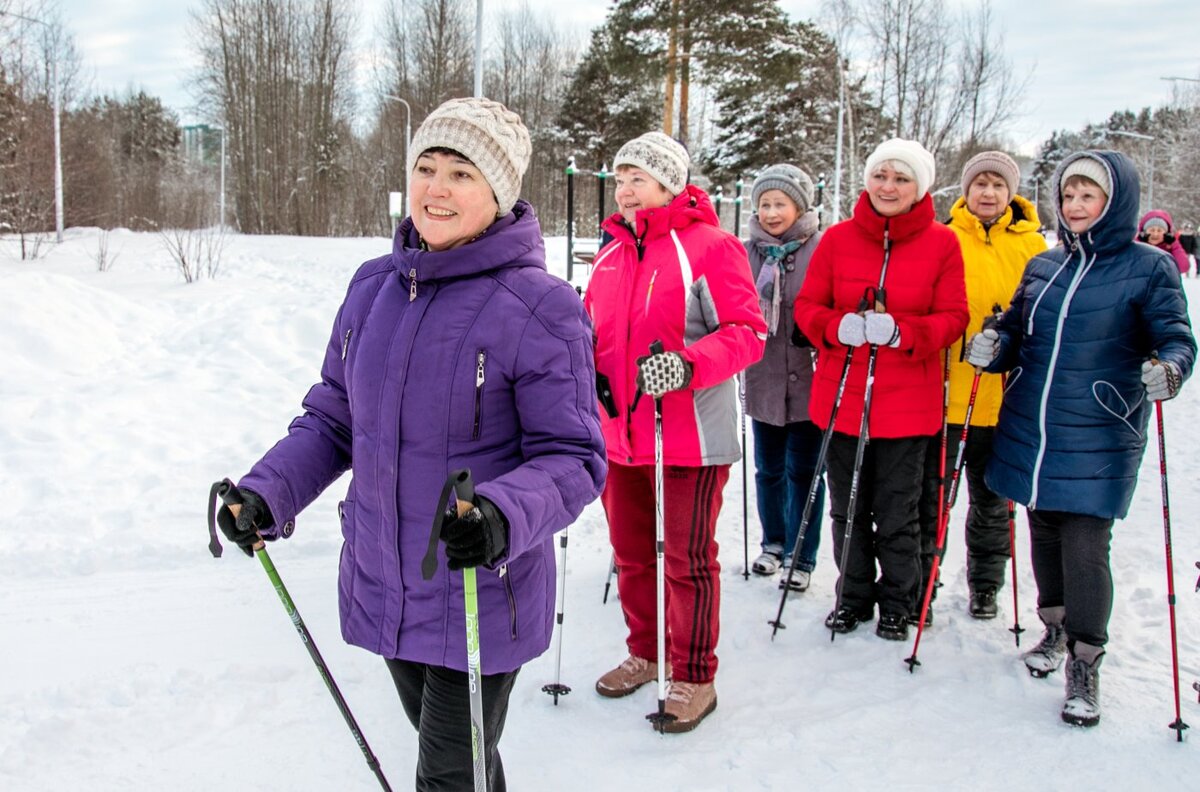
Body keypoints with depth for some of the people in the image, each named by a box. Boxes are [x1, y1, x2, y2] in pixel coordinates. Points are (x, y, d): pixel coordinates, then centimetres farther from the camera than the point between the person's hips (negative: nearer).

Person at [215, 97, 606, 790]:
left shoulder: (539, 308, -17)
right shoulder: (374, 287, 1)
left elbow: (572, 458, -16)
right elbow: (333, 420, 10)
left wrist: (505, 516, -36)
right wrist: (268, 493, -6)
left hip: (480, 603, -6)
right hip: (383, 593, 6)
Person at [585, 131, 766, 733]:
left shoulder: (709, 247, -9)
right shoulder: (610, 257, 12)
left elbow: (747, 331, -14)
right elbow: (594, 331, 22)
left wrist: (686, 365, -28)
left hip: (690, 438, -7)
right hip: (618, 433, 7)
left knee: (687, 560, 3)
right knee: (631, 554, 17)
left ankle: (695, 678, 19)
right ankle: (646, 654, 37)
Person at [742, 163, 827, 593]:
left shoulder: (822, 249, -7)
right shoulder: (747, 252, 5)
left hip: (809, 380, -4)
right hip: (763, 380, 4)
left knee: (803, 470, 4)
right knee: (768, 468, 16)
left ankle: (801, 557, 17)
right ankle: (774, 543, 34)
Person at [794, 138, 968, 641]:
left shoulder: (941, 243, -1)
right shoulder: (838, 239, 3)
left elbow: (952, 318, -2)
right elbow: (807, 305, 4)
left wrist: (899, 332, -20)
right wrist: (838, 327, -17)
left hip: (907, 402, -2)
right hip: (841, 395, 2)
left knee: (897, 514, 8)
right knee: (848, 508, 12)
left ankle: (897, 603, 28)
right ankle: (854, 595, 31)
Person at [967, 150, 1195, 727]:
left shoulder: (1148, 268, -2)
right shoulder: (1042, 266, 11)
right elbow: (1015, 333, 15)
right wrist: (992, 348, -8)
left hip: (1099, 438, -5)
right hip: (1029, 432, 5)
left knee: (1085, 546, -6)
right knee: (1044, 532, 15)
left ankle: (1084, 664, 9)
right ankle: (1055, 629, 37)